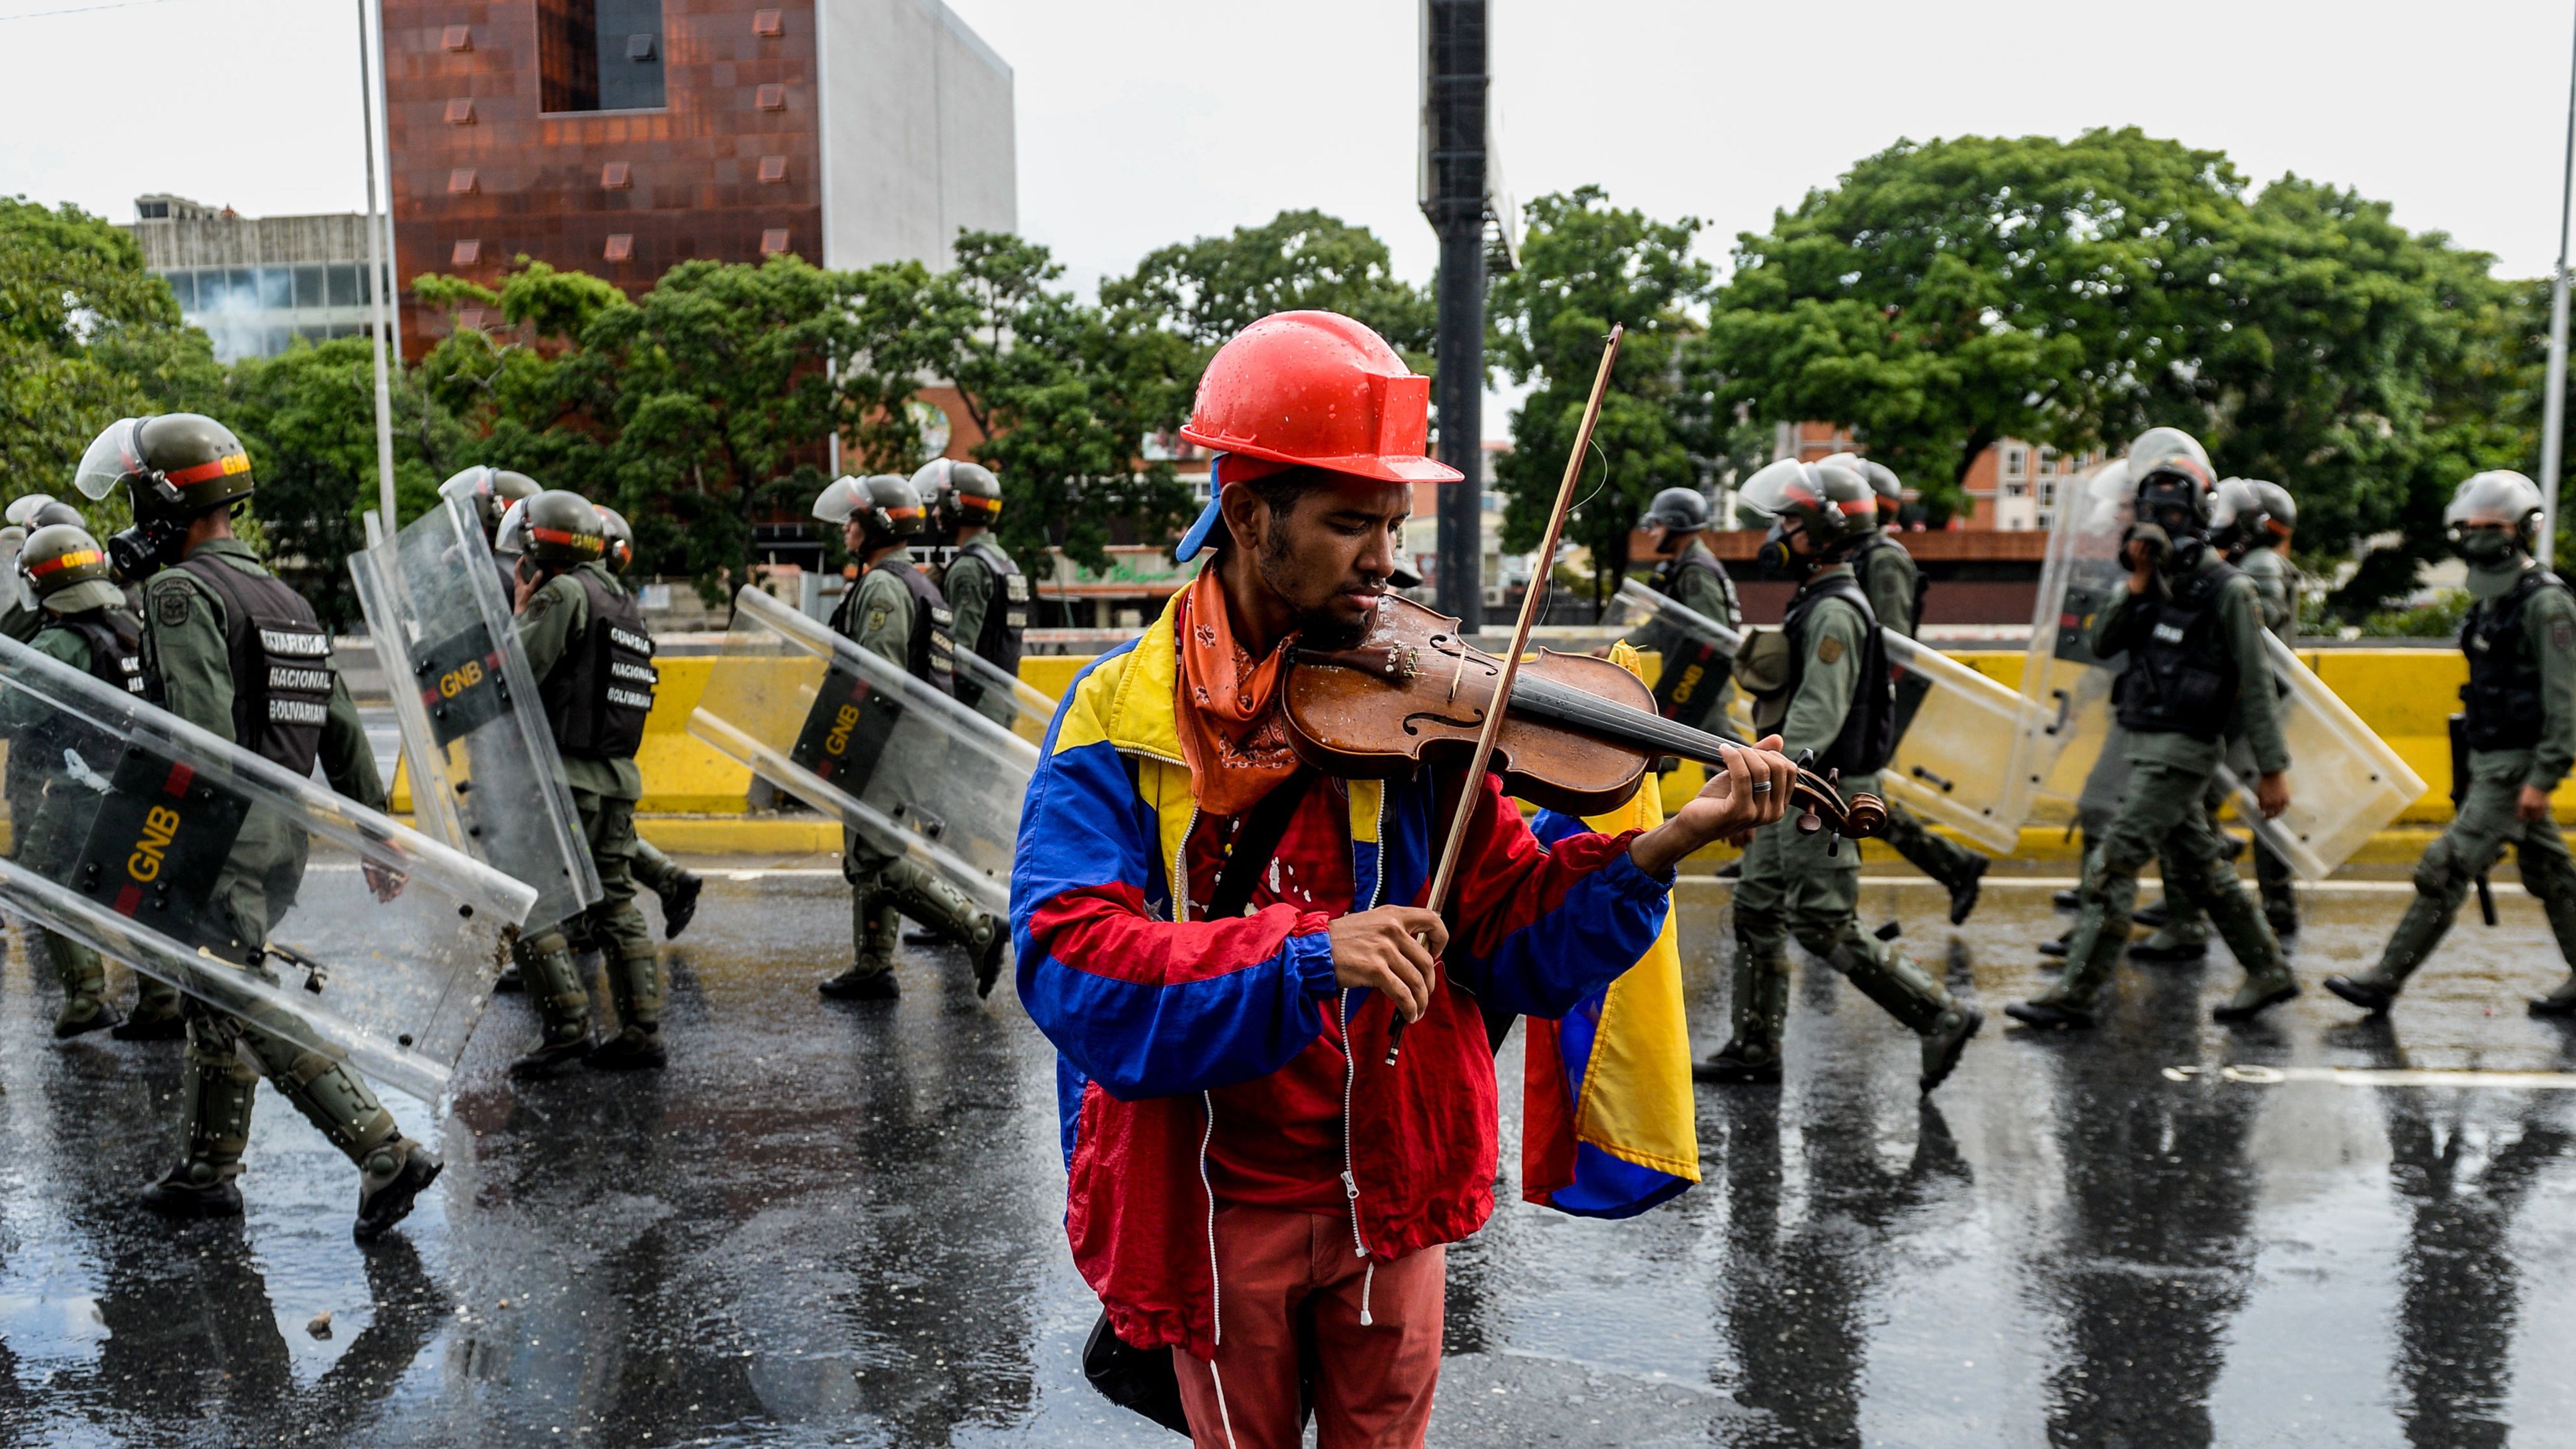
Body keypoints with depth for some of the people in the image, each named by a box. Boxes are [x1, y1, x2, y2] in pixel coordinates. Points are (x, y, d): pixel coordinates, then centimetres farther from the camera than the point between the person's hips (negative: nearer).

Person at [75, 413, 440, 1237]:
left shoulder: (181, 590, -10)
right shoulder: (283, 597, 17)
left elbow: (205, 728, -24)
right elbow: (343, 730, 16)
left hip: (228, 838, -9)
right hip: (286, 835, 9)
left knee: (246, 1014, -6)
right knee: (216, 1000, 18)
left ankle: (384, 1150, -11)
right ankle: (207, 1174, 28)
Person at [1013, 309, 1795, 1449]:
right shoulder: (1125, 714, -12)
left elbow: (1512, 941, -7)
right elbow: (1069, 966, -23)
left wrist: (1655, 851, -23)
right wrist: (1311, 954, -34)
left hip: (1387, 1185, 2)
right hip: (1214, 1200, -1)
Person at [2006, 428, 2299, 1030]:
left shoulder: (2225, 589, -10)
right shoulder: (2158, 580, 11)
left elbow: (2256, 683, -11)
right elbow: (2103, 644, 3)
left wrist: (2273, 768, -11)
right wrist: (2137, 586, -10)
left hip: (2182, 749, -8)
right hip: (2148, 745, 8)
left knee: (2113, 863, -11)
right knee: (2200, 866, 17)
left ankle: (2077, 993, -7)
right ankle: (2269, 971, 31)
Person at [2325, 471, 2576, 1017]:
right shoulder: (2491, 602, 13)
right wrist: (2473, 761, 19)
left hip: (2518, 764, -9)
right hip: (2490, 760, 9)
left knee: (2446, 868, -10)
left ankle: (2385, 981, -6)